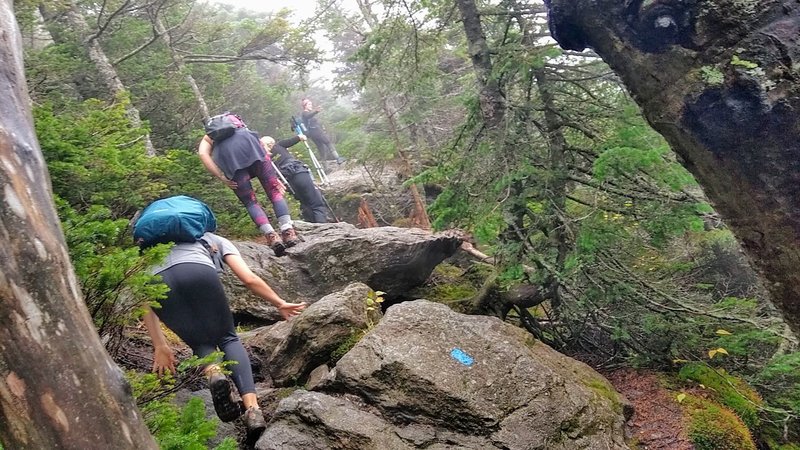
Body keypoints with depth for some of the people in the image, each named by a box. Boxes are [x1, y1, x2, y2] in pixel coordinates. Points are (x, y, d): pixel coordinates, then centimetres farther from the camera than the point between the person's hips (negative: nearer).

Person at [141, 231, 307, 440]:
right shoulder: (216, 240, 38)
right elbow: (250, 279, 24)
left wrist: (160, 346, 28)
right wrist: (280, 304, 35)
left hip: (158, 282, 2)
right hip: (198, 272, -2)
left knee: (201, 343, 20)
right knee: (228, 338, 15)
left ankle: (213, 374, -15)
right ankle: (252, 409, -6)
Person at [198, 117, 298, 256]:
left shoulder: (206, 139, 36)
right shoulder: (238, 125, 44)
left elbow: (203, 154, 11)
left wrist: (222, 177, 5)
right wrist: (273, 177, 28)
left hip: (226, 153, -1)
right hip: (247, 143, 1)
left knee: (250, 201, 5)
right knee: (274, 191, 6)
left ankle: (271, 236, -14)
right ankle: (288, 232, -11)